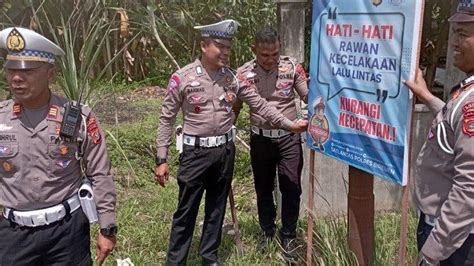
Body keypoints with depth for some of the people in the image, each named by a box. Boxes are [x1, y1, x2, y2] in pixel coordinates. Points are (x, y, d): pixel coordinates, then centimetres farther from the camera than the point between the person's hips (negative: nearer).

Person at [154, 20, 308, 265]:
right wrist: (161, 159, -8)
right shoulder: (182, 78, -10)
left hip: (225, 151, 4)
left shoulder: (233, 77, 1)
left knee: (217, 208, 16)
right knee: (186, 211, 4)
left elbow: (260, 105, 7)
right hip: (196, 152, -4)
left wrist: (290, 124, 2)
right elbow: (166, 119, -6)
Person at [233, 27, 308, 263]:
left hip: (289, 138, -1)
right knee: (263, 188, 14)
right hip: (261, 139, 1)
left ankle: (288, 237, 22)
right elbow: (234, 107, 5)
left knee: (291, 189, 4)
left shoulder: (291, 66, -6)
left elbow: (307, 97, 0)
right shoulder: (243, 73, -5)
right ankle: (267, 232, 35)